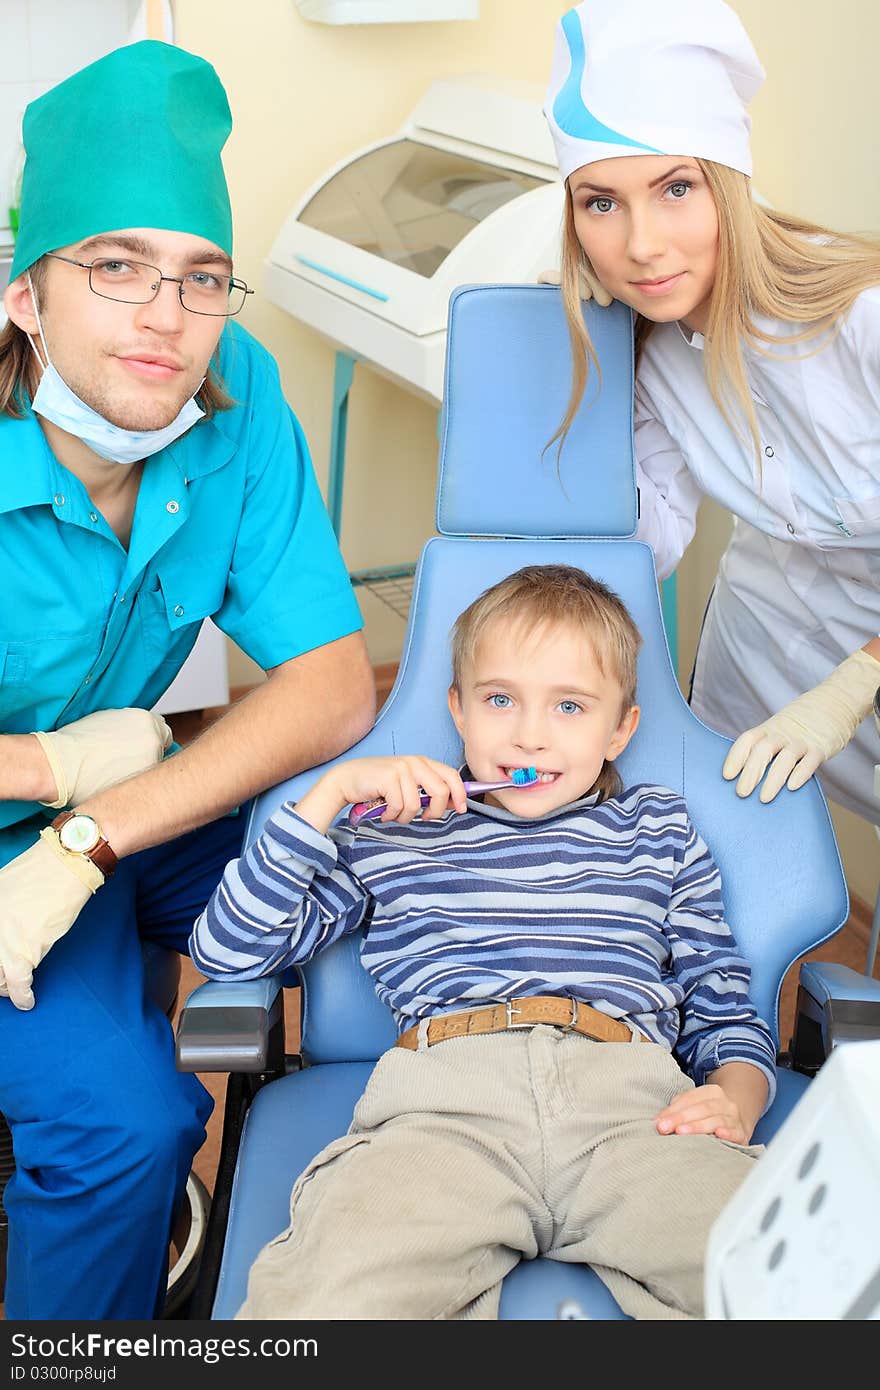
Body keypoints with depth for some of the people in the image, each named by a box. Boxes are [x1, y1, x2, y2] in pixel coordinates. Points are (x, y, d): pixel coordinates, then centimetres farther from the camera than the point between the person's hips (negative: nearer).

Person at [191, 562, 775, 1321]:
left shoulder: (658, 830, 28)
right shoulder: (391, 835, 24)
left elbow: (726, 1009, 24)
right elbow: (227, 948, 16)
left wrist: (734, 1099, 0)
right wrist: (331, 792, 11)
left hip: (632, 1097, 2)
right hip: (447, 1093, -1)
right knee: (328, 1298, -33)